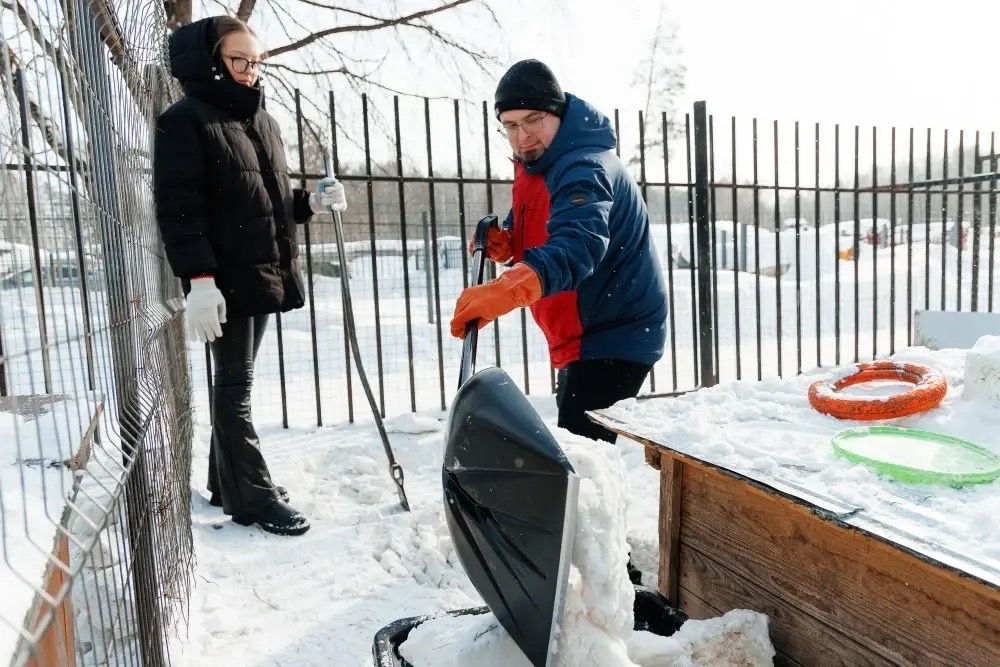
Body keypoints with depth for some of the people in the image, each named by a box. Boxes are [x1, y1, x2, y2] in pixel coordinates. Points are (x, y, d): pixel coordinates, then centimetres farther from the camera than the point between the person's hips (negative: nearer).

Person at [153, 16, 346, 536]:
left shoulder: (262, 120, 18)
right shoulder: (185, 120, -7)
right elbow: (178, 208, -15)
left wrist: (311, 202, 5)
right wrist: (198, 279, -23)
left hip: (265, 272, 8)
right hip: (224, 279, -8)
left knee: (235, 384, 14)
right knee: (234, 386, -1)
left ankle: (227, 482, 26)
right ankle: (254, 497, 7)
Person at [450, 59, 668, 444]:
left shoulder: (583, 170, -25)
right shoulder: (536, 162, 5)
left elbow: (575, 247, -44)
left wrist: (503, 292, -59)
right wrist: (506, 243, -5)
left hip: (614, 335, -10)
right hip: (583, 335, 10)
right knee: (576, 441, 22)